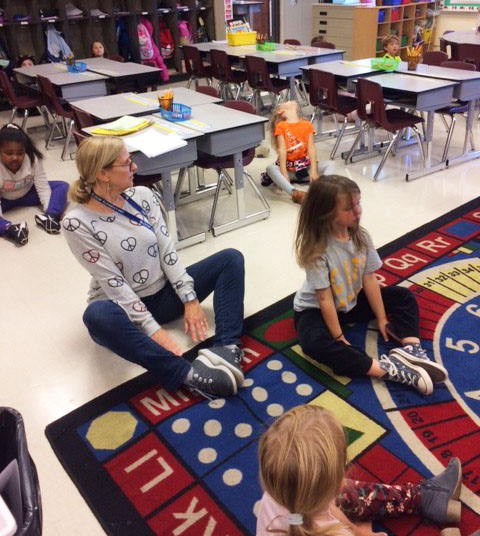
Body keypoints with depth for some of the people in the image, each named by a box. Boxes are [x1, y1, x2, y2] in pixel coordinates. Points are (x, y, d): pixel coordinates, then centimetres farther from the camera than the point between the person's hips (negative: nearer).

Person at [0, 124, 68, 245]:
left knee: (62, 186, -18)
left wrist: (50, 211, -34)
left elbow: (43, 187, -22)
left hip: (27, 194, 3)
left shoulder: (33, 159, -24)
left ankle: (49, 217, -40)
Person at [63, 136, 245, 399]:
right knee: (97, 316, -40)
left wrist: (190, 299, -12)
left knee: (231, 258, -7)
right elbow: (112, 282, -21)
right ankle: (186, 374, -39)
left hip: (164, 293, 5)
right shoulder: (77, 223, -17)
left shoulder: (143, 195, -2)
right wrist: (152, 328, -25)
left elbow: (167, 249, -4)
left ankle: (225, 348, -27)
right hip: (124, 307, -5)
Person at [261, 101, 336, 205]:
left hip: (305, 166, 3)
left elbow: (311, 148, -3)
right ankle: (295, 193, -52)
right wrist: (283, 173, -23)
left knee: (330, 164, -16)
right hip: (288, 167, -3)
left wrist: (313, 170, -17)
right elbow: (282, 149, -10)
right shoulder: (281, 126, 1)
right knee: (270, 168, -32)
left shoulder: (307, 125, 8)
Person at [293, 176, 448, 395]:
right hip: (315, 309, -6)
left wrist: (382, 319, -4)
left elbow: (370, 280, -7)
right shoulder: (316, 250, -29)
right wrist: (339, 338, -22)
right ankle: (388, 369, -39)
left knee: (403, 296, 2)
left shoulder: (361, 237, -11)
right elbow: (324, 299, -26)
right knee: (315, 343, -37)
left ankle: (410, 349, -20)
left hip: (353, 302, 7)